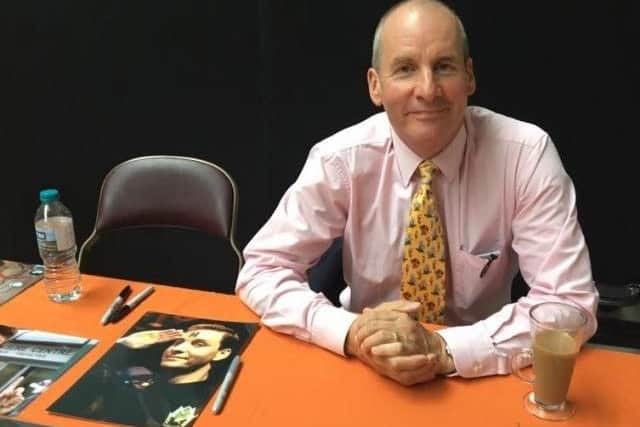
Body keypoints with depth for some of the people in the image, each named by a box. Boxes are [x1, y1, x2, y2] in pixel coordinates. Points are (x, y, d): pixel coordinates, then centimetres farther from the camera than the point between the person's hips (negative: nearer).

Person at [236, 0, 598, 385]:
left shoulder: (526, 154, -14)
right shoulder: (340, 160, -12)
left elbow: (572, 304, -17)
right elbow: (261, 271, -11)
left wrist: (444, 349, -29)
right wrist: (352, 333, -27)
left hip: (484, 376, 0)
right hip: (365, 372, 0)